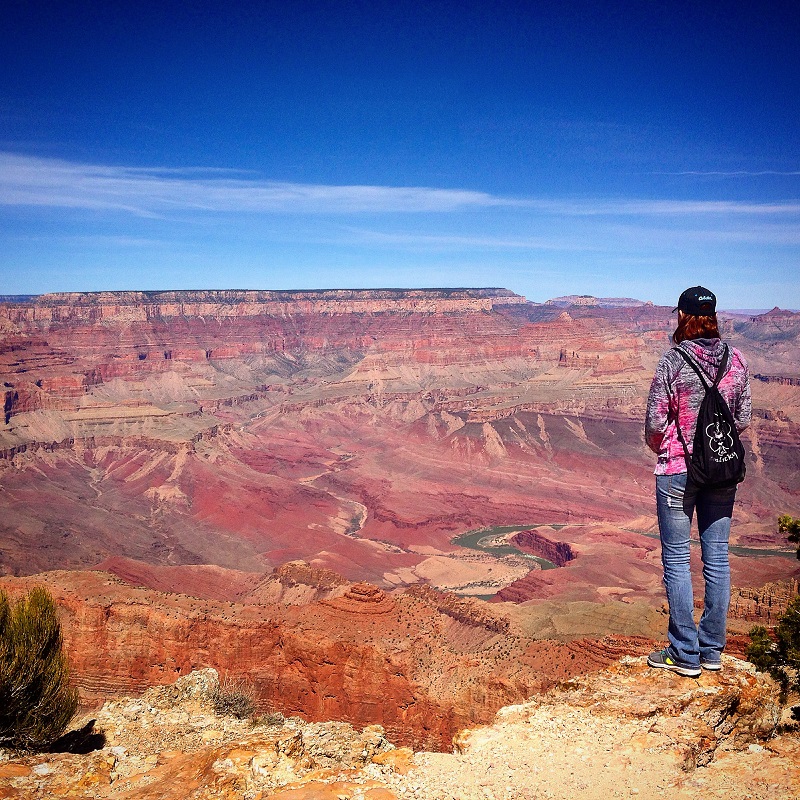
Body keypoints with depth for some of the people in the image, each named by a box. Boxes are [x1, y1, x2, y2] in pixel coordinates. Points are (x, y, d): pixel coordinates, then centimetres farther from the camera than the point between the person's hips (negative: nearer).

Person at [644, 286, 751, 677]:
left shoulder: (673, 360, -14)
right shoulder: (736, 359, 0)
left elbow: (655, 422, -13)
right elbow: (743, 419, 5)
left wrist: (658, 447, 8)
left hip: (678, 469, -5)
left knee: (677, 559, 5)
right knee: (717, 557, 12)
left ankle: (685, 655, 12)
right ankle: (712, 650, 23)